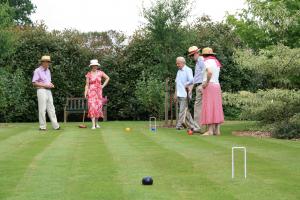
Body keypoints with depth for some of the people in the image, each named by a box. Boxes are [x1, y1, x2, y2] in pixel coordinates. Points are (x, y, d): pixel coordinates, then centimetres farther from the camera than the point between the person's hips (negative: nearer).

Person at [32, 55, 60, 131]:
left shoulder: (48, 71, 17)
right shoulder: (37, 71, -7)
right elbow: (34, 83, -12)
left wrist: (51, 85, 4)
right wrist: (45, 85, -17)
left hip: (48, 91, 7)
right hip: (41, 91, -7)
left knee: (51, 108, 5)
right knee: (42, 109, -5)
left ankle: (55, 125, 4)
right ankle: (42, 126, 1)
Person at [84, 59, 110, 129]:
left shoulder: (100, 73, 4)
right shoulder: (88, 74, -1)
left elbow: (107, 78, 17)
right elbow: (87, 85, 0)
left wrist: (103, 85, 8)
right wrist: (85, 93, -10)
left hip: (98, 92, 3)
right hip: (91, 92, -3)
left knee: (98, 107, 4)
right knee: (92, 107, -11)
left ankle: (96, 123, 18)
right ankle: (93, 125, -15)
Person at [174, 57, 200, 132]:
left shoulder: (188, 70, -8)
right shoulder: (178, 71, 18)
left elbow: (191, 80, -20)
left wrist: (186, 85, -6)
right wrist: (175, 93, 18)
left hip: (184, 95, -8)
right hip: (179, 94, 8)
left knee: (183, 110, -8)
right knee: (185, 111, 10)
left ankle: (179, 125, -6)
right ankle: (192, 125, 15)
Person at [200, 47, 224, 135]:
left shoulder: (207, 62, -10)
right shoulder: (216, 62, 18)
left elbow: (209, 72, -28)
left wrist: (206, 82, -17)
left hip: (209, 86, -9)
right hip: (217, 86, 9)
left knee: (209, 108, -9)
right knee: (216, 108, 8)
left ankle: (210, 130, -13)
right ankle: (217, 130, 6)